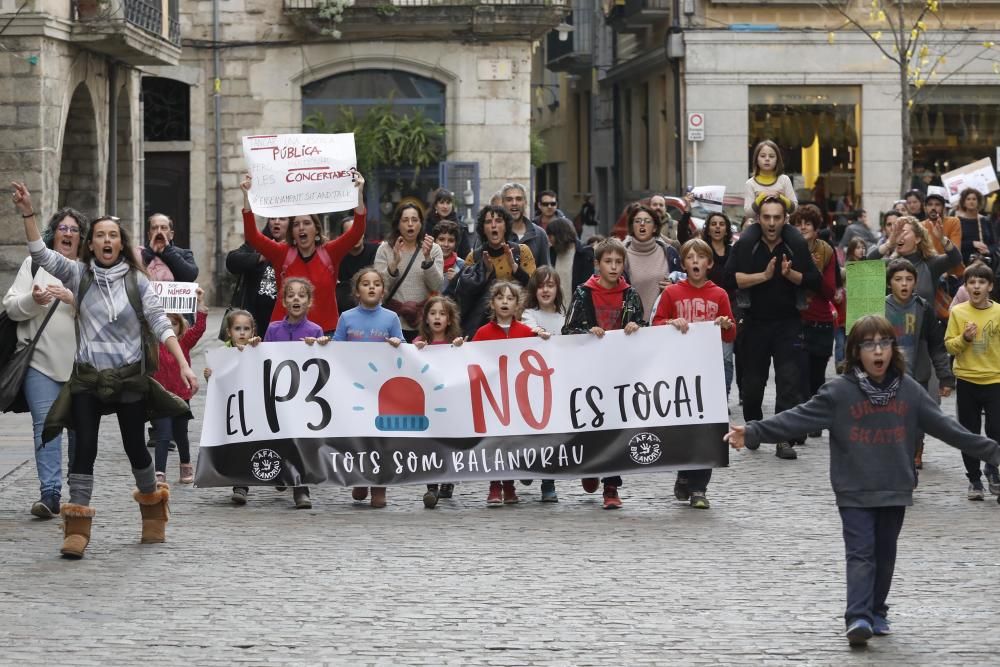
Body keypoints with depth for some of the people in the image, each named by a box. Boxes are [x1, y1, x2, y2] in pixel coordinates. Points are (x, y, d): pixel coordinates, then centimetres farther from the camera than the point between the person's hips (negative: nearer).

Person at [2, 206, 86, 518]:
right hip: (41, 361, -1)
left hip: (81, 363, 1)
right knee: (45, 425, -10)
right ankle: (50, 493, -14)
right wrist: (33, 300, -15)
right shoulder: (34, 264, 9)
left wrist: (72, 299, -19)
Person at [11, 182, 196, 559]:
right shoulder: (78, 274, 0)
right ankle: (77, 527, -3)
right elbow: (41, 255, -13)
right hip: (88, 378, 0)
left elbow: (160, 323, -4)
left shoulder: (136, 280, -2)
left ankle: (152, 510, 33)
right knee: (84, 448, -6)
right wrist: (28, 214, -26)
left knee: (135, 447, 9)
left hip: (130, 377, 0)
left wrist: (183, 365, -14)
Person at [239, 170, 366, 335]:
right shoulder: (282, 254, 3)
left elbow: (357, 231, -7)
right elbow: (252, 236, -7)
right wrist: (247, 196, -15)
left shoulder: (329, 253, 3)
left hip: (325, 332, 0)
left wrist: (358, 193, -18)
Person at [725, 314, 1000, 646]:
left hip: (895, 490, 3)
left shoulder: (909, 390, 1)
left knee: (885, 554, 11)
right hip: (855, 491, -3)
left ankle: (877, 612, 26)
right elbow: (797, 418, -13)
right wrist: (752, 433, -23)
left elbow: (945, 427, 6)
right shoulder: (839, 391, -8)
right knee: (861, 553, -9)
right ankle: (858, 618, -14)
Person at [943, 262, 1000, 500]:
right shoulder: (958, 312, -1)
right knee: (969, 433, 7)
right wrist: (965, 338, -17)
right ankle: (974, 479, 21)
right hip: (966, 380, 1)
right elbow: (949, 346, 0)